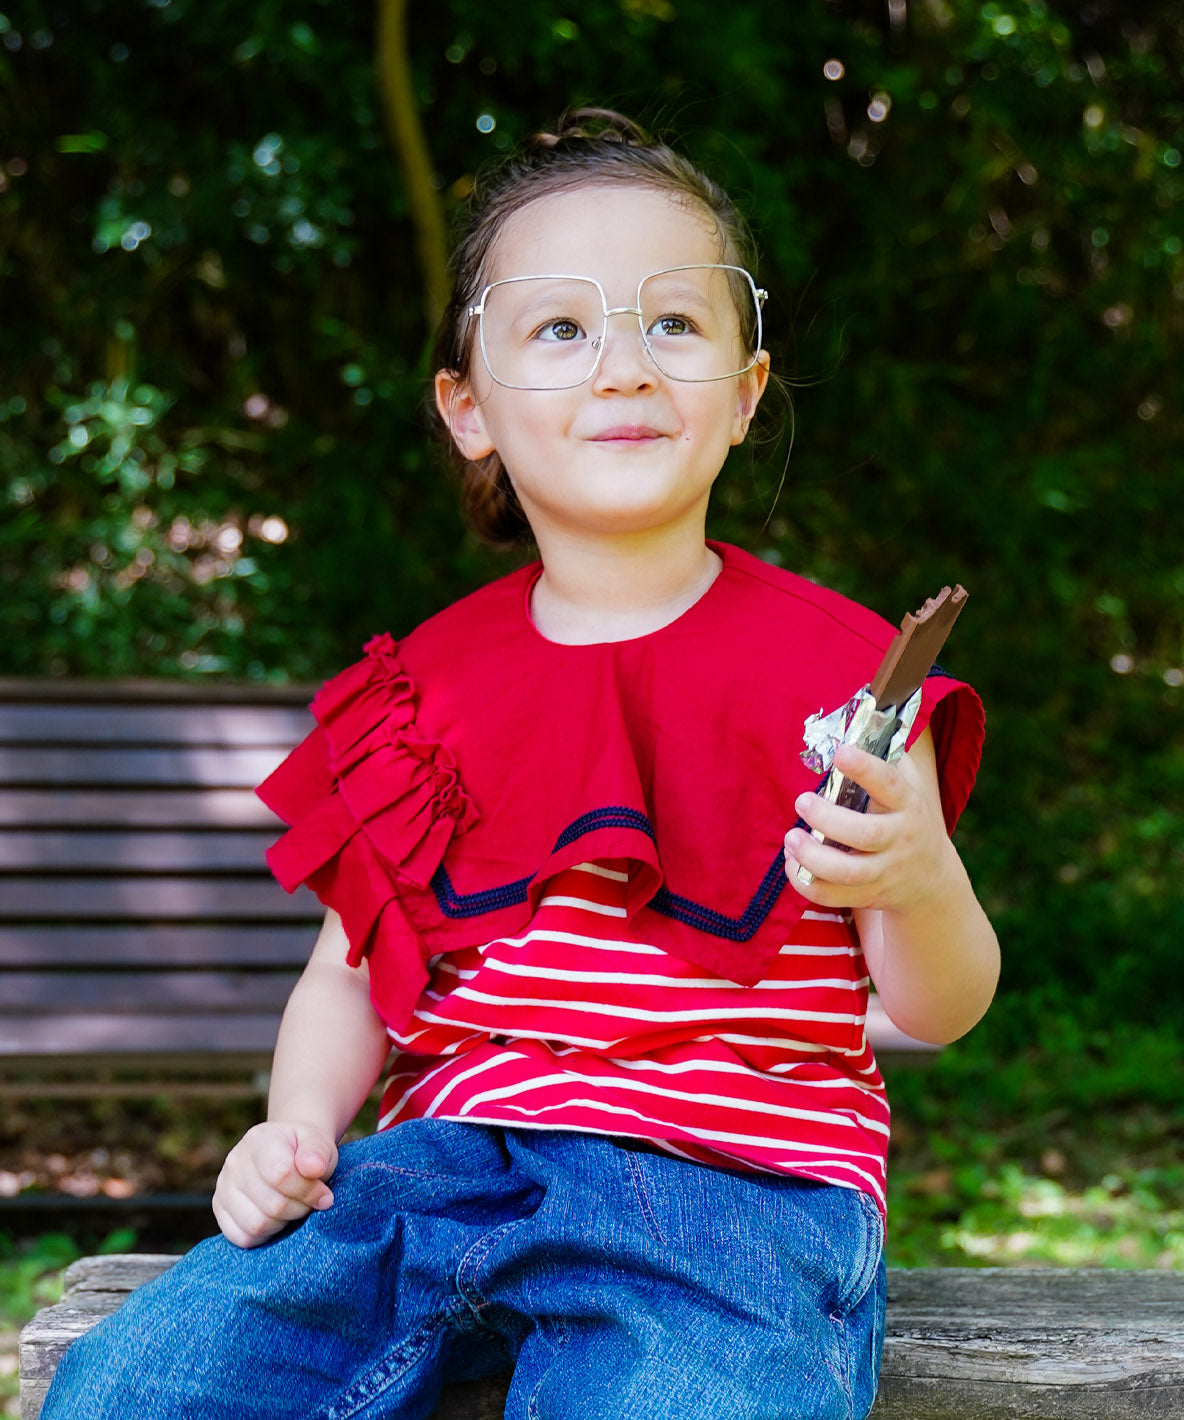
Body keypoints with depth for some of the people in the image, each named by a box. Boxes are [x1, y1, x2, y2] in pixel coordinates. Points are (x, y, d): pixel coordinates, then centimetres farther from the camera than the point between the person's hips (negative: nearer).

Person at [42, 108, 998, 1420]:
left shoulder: (832, 666, 2)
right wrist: (299, 1124, -1)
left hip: (733, 1182, -3)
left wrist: (917, 882, -20)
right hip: (448, 1161, 4)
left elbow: (936, 1008, 2)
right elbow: (350, 972, 19)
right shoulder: (430, 683, 12)